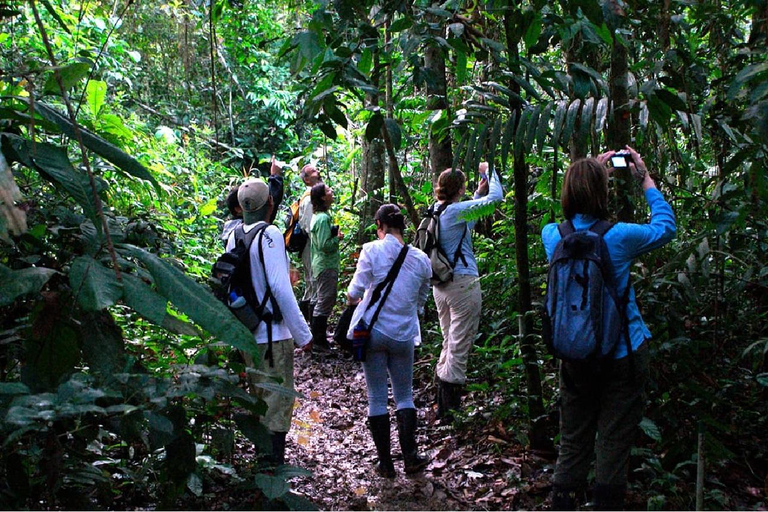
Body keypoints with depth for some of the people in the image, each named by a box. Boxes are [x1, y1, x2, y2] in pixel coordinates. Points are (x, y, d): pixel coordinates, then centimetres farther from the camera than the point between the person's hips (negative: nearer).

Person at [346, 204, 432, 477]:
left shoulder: (372, 250, -9)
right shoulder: (421, 259, 1)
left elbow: (355, 291, -12)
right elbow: (421, 302, 8)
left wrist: (350, 298, 10)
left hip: (372, 330, -2)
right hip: (403, 334, 2)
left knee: (377, 396, 8)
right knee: (404, 395, 16)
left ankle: (385, 462, 13)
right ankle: (410, 456, 9)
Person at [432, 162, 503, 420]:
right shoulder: (456, 210, -15)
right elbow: (496, 196, -13)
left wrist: (478, 193, 25)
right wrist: (489, 170, 2)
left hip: (440, 286, 9)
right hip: (463, 283, -8)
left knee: (448, 343, 17)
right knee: (459, 347, -1)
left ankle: (442, 404, 23)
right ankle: (450, 408, 4)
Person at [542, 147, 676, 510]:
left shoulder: (552, 235, -6)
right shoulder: (618, 237, -17)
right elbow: (666, 227, 3)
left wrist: (593, 172, 21)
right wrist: (646, 180, 11)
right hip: (622, 356, -4)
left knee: (573, 443, 15)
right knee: (613, 445, 8)